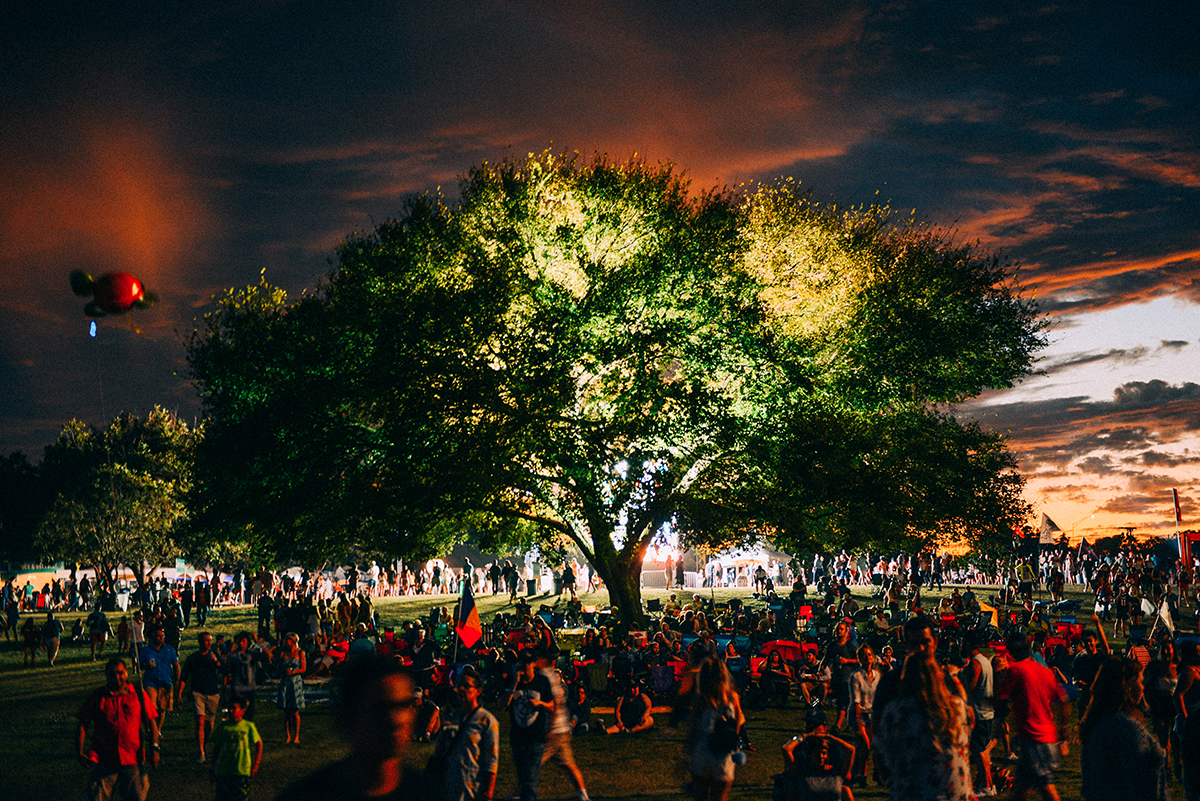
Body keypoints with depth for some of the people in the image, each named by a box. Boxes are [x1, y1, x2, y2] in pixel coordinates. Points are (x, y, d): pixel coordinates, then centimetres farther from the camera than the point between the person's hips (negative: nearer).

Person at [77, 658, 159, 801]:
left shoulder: (139, 695, 7)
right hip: (104, 760, -1)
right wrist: (80, 754, -1)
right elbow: (82, 725, 7)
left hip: (133, 762, 1)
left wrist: (154, 748, -2)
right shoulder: (97, 698, 4)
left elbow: (151, 722, 9)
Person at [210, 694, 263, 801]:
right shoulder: (223, 727, 3)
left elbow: (259, 744, 5)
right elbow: (216, 747, 12)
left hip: (242, 771, -2)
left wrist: (255, 764, 2)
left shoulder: (249, 726, -3)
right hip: (223, 770, 2)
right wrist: (213, 767, 11)